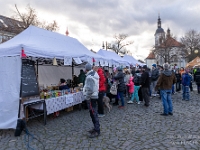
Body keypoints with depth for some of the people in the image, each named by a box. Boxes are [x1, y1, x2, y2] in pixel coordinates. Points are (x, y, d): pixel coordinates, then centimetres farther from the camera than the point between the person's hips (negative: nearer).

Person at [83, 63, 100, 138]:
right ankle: (96, 128, 30)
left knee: (93, 114, -2)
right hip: (94, 95, 10)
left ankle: (97, 131, 7)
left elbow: (89, 89, -27)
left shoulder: (89, 77, -22)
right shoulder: (94, 73, 8)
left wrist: (87, 98, -17)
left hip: (91, 97, -10)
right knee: (93, 113, 18)